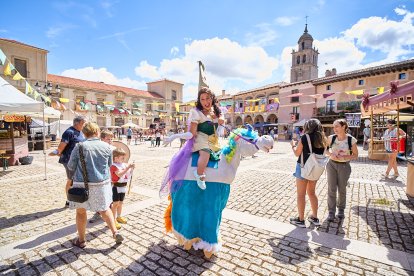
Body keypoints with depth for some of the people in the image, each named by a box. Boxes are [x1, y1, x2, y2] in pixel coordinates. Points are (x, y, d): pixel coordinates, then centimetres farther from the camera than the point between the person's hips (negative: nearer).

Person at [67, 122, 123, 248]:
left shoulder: (79, 146, -11)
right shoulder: (106, 146, -4)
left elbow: (70, 166, -3)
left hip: (83, 184, -2)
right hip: (102, 182, 2)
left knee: (81, 211, 18)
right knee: (105, 209, 20)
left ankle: (81, 240, 31)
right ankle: (115, 233, 20)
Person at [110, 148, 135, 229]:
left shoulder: (124, 164, 5)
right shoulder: (114, 166, -18)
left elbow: (128, 174, 12)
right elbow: (120, 174, -32)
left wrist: (131, 168, -6)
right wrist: (128, 167, -37)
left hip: (123, 186, 7)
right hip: (116, 187, -7)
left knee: (120, 203, 18)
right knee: (116, 203, -2)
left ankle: (119, 217, 33)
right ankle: (113, 220, 8)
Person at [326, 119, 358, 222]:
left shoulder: (351, 140, -10)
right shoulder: (331, 138, -7)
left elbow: (355, 155, -2)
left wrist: (343, 157, -18)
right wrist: (330, 154, -12)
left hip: (344, 166, -1)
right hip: (332, 164, 1)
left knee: (342, 189, 12)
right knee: (331, 189, 1)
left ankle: (341, 210, 33)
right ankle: (331, 211, 12)